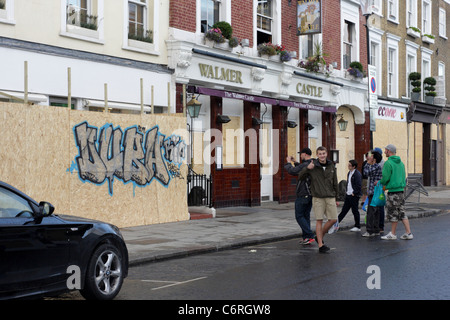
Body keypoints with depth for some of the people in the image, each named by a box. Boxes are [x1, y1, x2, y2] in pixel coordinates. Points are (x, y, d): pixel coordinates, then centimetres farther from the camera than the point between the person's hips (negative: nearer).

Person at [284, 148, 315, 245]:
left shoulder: (305, 165, -20)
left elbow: (292, 171, -23)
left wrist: (288, 163, -6)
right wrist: (294, 162, 24)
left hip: (303, 195, -8)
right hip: (311, 194, 8)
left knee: (299, 216, -1)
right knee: (306, 215, 14)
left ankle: (310, 236, -9)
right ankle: (305, 237, 15)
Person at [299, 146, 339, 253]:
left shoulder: (331, 166, 7)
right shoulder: (313, 166, -3)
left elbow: (335, 183, 14)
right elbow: (300, 176, 1)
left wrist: (336, 197, 16)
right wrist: (307, 168, -17)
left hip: (330, 197, 4)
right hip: (318, 197, -4)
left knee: (333, 219, 1)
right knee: (319, 220, -4)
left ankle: (320, 236, 22)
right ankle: (321, 245, 1)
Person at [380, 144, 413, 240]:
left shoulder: (388, 163, -12)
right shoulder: (401, 163, 13)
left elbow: (385, 177, -17)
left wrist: (380, 182, 6)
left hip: (393, 191, -8)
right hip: (401, 190, 8)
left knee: (393, 214, 1)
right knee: (401, 212, 11)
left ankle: (392, 234, 10)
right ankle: (408, 233, 8)